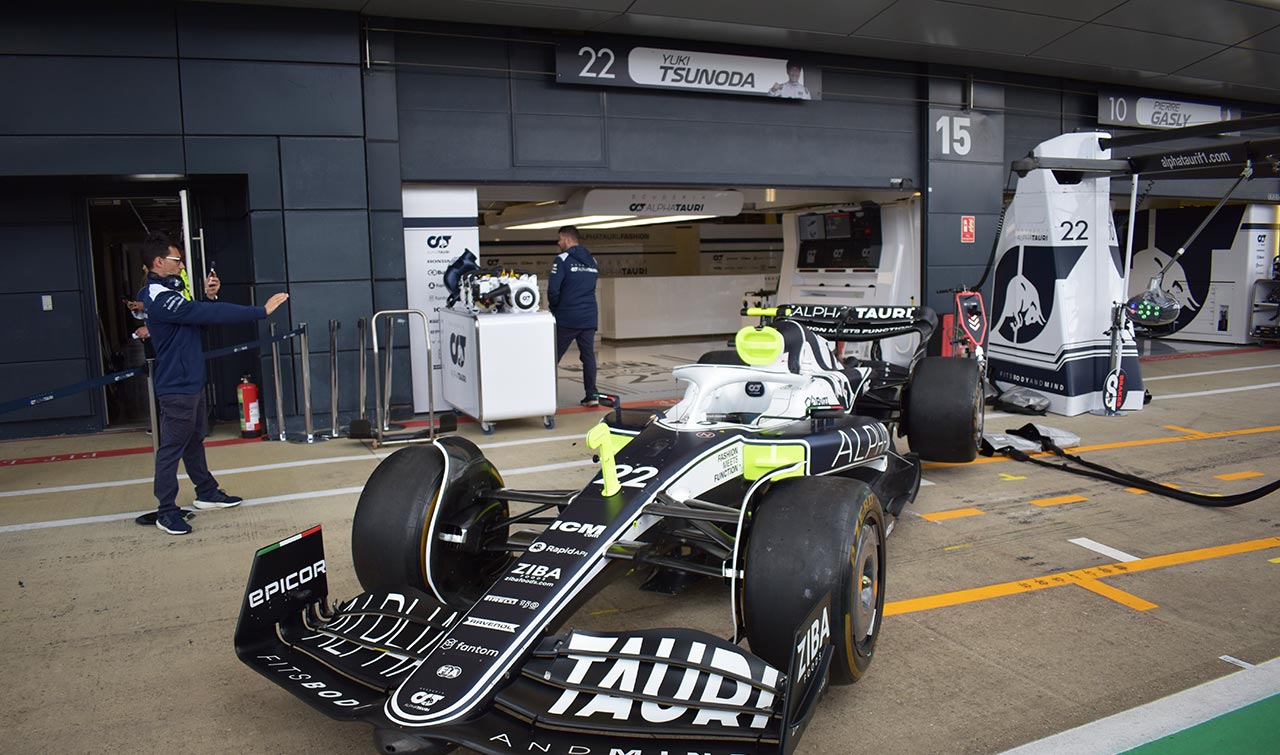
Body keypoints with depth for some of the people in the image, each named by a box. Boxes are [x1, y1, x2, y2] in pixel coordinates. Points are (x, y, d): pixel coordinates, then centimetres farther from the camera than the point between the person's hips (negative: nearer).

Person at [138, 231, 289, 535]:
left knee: (194, 440, 19)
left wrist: (207, 297, -4)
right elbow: (210, 314, -29)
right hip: (176, 387, -10)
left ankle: (207, 493, 32)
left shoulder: (168, 291, 11)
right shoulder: (159, 299, -22)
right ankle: (166, 511, 6)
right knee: (172, 447, -2)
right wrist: (261, 310, -27)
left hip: (191, 382, 10)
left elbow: (197, 317, 14)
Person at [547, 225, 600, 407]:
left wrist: (554, 307, 2)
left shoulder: (562, 259, -9)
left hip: (566, 319, -5)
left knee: (553, 357, 3)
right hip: (590, 317, 5)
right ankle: (591, 395, 5)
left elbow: (553, 289, -15)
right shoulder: (592, 261, 12)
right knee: (588, 355, 7)